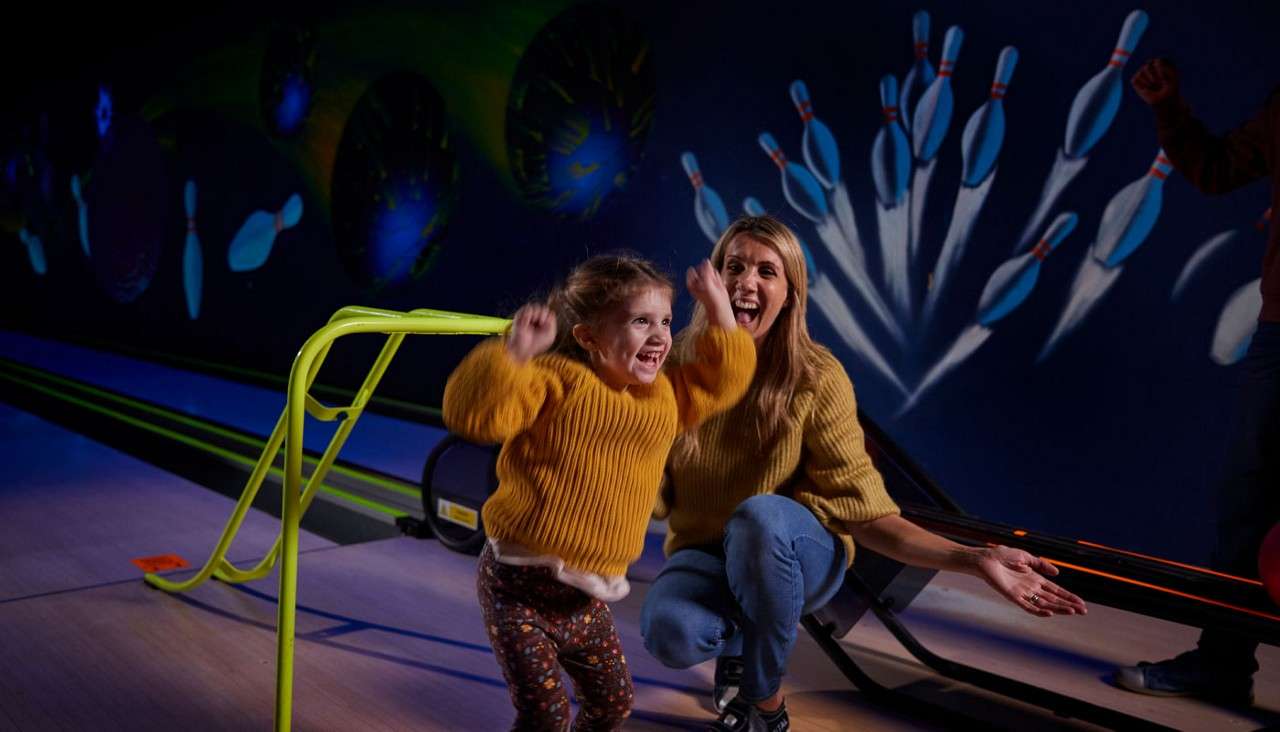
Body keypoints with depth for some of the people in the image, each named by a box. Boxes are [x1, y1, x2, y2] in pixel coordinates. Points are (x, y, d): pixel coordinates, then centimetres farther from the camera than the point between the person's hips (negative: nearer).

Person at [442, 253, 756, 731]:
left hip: (586, 597, 7)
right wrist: (514, 351, -41)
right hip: (520, 586, -7)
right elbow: (476, 416, -27)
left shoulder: (664, 397, 7)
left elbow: (722, 380, 19)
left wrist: (719, 310, 8)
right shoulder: (556, 378, -15)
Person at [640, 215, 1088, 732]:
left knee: (760, 513, -37)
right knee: (667, 631, -34)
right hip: (706, 554, 1)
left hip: (799, 555, -1)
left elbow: (861, 508, -16)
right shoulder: (679, 363, -10)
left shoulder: (817, 378, -16)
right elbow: (656, 494, -5)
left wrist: (970, 559, -28)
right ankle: (740, 641, 6)